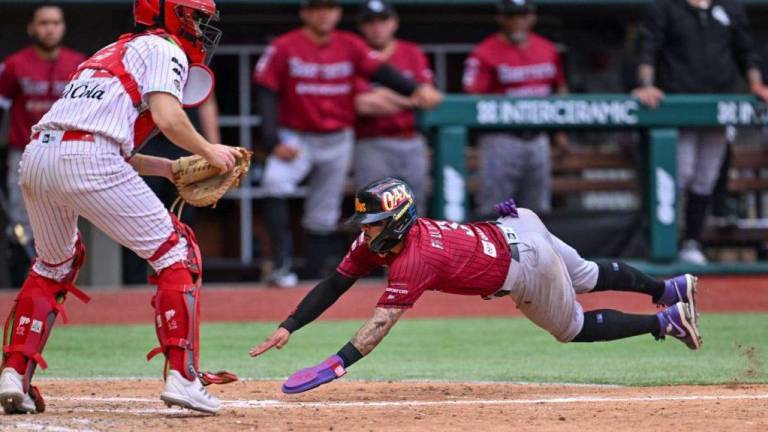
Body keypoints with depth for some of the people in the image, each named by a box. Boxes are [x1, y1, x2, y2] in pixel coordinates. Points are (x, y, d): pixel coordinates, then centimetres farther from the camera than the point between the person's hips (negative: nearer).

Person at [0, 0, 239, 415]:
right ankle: (181, 375, -6)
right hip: (86, 159, -8)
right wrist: (208, 152, 7)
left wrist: (172, 169, 26)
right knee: (175, 254, 3)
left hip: (35, 156, 8)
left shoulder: (115, 51, 34)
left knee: (52, 266, 28)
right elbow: (167, 117, -8)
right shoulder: (163, 49, 10)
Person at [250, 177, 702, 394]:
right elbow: (334, 284, -9)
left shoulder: (414, 259, -35)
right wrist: (288, 327, -19)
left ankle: (666, 321, 20)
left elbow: (381, 322, -44)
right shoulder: (377, 238, -11)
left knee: (574, 329, 11)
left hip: (524, 264, -8)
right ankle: (671, 289, 47)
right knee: (586, 277, 28)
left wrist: (334, 367, -53)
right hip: (510, 228, 8)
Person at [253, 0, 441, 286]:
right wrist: (273, 141, -21)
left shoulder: (350, 46, 0)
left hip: (337, 142, 3)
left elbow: (381, 72, -10)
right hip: (295, 139, -3)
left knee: (323, 218, 9)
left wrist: (416, 90, -28)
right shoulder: (284, 48, -8)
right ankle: (281, 266, -29)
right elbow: (266, 94, -10)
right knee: (276, 182, -30)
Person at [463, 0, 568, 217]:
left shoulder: (547, 50, 10)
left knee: (537, 208, 12)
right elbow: (473, 98, -14)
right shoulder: (486, 53, -8)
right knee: (494, 212, -8)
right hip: (501, 140, -6)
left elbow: (560, 91, 21)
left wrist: (560, 133, 18)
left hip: (538, 139, 6)